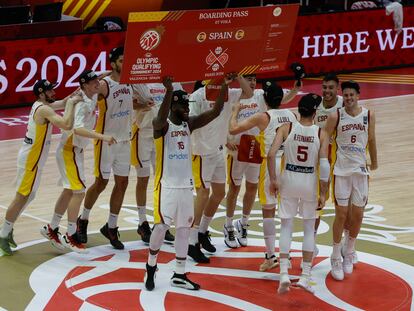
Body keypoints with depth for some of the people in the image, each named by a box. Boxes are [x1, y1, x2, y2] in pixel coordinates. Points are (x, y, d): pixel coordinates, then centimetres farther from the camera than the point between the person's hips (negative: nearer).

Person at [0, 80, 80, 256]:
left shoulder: (41, 105, 8)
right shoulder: (44, 110, -21)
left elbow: (63, 103, 23)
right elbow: (67, 125, -33)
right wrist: (71, 103, -20)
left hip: (31, 158, 10)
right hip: (31, 160, -10)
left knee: (28, 197, 18)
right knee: (21, 198, -3)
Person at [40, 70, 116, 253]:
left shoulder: (93, 97, 2)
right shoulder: (82, 104, -26)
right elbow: (78, 129, -42)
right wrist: (102, 137, -49)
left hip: (77, 150, 10)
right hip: (69, 150, -10)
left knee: (70, 191, 15)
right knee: (79, 191, -8)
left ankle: (51, 229, 26)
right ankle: (70, 236, -1)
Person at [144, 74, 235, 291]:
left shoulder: (189, 124, 7)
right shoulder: (162, 125, -11)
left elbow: (215, 112, 0)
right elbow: (162, 117, -36)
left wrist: (224, 87, -11)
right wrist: (169, 91, -50)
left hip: (186, 185, 6)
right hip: (166, 185, -6)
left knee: (184, 228, 8)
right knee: (161, 226, -6)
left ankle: (179, 275, 15)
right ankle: (151, 267, 16)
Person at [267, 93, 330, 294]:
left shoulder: (286, 128, -7)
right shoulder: (321, 134, -8)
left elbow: (271, 154, -15)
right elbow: (324, 166, -11)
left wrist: (273, 180, -3)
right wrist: (323, 194, -3)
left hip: (289, 179, 0)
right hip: (310, 182, 0)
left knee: (286, 227, 9)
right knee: (309, 228, 13)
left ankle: (284, 274, -3)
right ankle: (305, 277, 11)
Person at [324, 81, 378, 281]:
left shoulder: (368, 116, 0)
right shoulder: (335, 116, -9)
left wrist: (374, 162, 22)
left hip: (360, 170, 3)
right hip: (341, 171, -3)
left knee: (358, 215, 7)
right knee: (341, 214, -3)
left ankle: (349, 254, 27)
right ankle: (336, 259, 9)